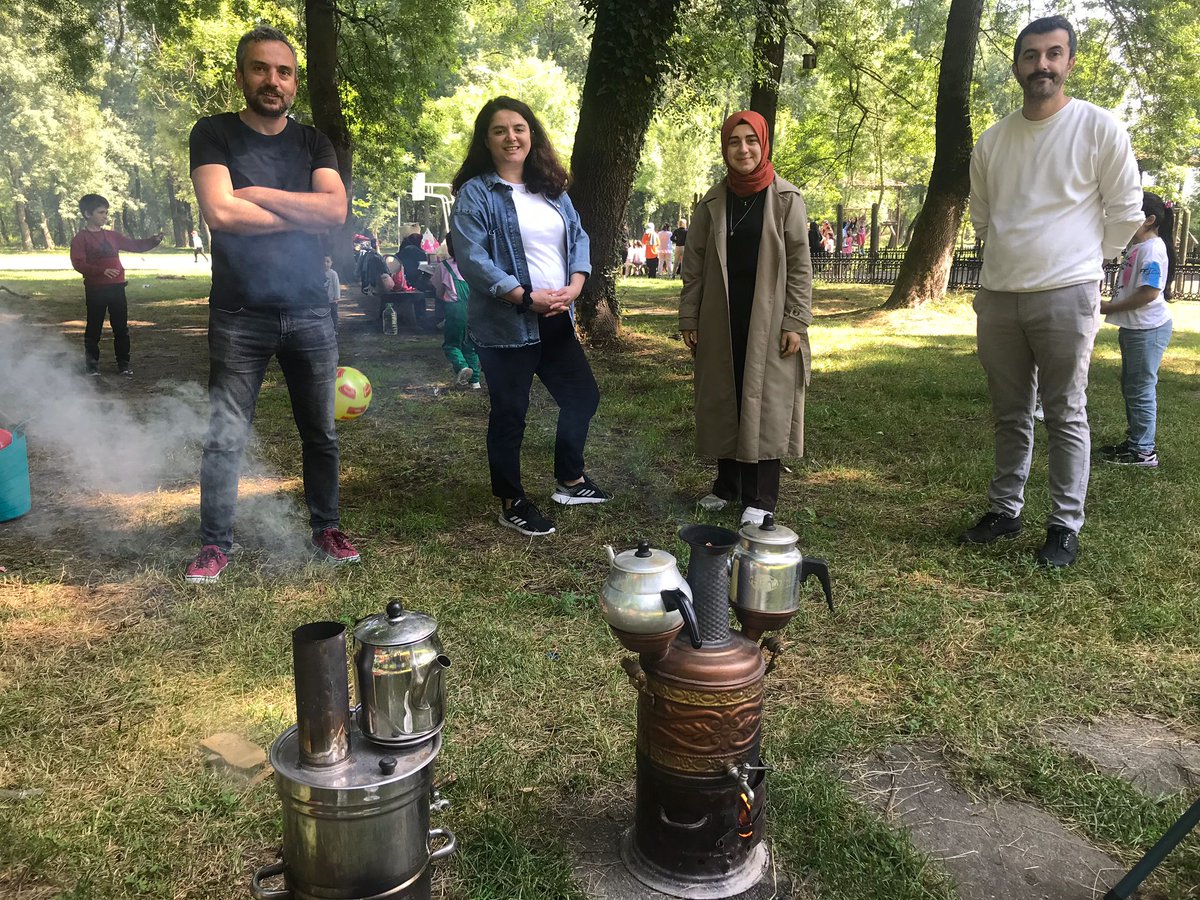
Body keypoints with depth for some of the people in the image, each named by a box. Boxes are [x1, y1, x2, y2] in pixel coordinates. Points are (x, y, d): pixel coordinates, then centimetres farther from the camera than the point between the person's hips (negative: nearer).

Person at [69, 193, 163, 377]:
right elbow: (78, 264, -13)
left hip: (117, 287, 4)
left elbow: (135, 246, 15)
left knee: (121, 327, 6)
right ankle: (91, 363, 16)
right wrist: (101, 271, -27)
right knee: (94, 328, 5)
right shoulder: (80, 239, -3)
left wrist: (153, 241, -2)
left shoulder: (112, 235, 13)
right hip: (95, 290, -4)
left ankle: (123, 363, 14)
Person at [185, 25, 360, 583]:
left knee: (321, 433, 9)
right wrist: (300, 216, -7)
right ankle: (215, 546, 10)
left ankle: (325, 528, 22)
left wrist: (259, 193, -10)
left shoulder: (312, 142, 10)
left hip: (309, 312, 3)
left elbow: (335, 210, -7)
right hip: (239, 316, -3)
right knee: (225, 437, -1)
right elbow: (220, 212, -15)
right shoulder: (215, 133, 1)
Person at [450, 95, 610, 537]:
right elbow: (472, 258, -16)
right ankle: (512, 504, 18)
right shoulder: (476, 193, -7)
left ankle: (569, 480, 33)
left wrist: (574, 286, -7)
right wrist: (526, 297, -20)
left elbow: (578, 238, 11)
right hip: (506, 326, -7)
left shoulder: (552, 189, 13)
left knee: (582, 397, 14)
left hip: (557, 321, 7)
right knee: (510, 415, 3)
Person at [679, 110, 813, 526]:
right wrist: (688, 318, 3)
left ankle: (760, 498, 6)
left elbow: (800, 264, -3)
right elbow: (694, 264, 7)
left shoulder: (786, 199, -1)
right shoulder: (712, 202, 6)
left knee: (766, 402, -1)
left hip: (768, 320, -3)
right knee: (722, 401, 8)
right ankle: (727, 485, 22)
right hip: (721, 321, 3)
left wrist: (796, 322, -9)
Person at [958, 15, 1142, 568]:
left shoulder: (1099, 128, -3)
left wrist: (1083, 261, 9)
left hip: (1066, 296, -4)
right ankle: (1005, 510, 24)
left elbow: (1125, 211, 3)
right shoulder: (992, 140, 8)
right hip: (997, 295, 4)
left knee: (1066, 417, 1)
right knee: (1010, 414, 12)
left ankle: (1065, 526, 9)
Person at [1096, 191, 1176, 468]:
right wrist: (1112, 307, 8)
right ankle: (1135, 440, 27)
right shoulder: (1136, 247, 14)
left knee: (1140, 389, -5)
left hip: (1148, 329, -10)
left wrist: (1110, 307, -17)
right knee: (1130, 386, 17)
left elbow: (1150, 292, -23)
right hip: (1132, 327, 10)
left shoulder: (1153, 248, -15)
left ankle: (1143, 451, 2)